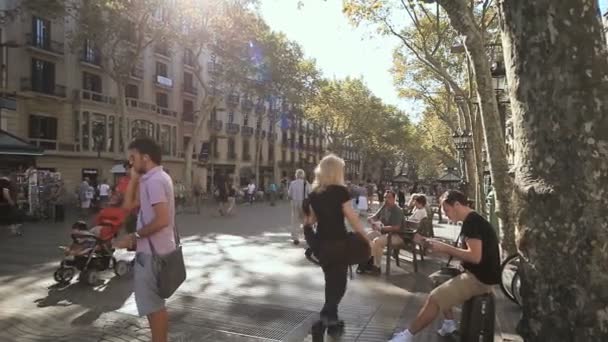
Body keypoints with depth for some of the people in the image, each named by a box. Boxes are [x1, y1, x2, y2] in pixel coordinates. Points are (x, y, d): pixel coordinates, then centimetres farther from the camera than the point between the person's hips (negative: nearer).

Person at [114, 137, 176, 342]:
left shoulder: (154, 180, -19)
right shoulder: (155, 179, 13)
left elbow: (162, 220, -27)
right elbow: (128, 205, 13)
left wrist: (134, 237, -18)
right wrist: (134, 179, 7)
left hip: (152, 251, -10)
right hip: (154, 249, 10)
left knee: (152, 306, 2)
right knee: (156, 304, 21)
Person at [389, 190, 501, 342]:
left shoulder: (472, 222, -19)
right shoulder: (473, 220, 12)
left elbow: (475, 256, -29)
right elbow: (467, 251, 14)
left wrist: (445, 248, -19)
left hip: (481, 278, -10)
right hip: (477, 273, 10)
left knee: (434, 298, -11)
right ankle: (449, 323, 21)